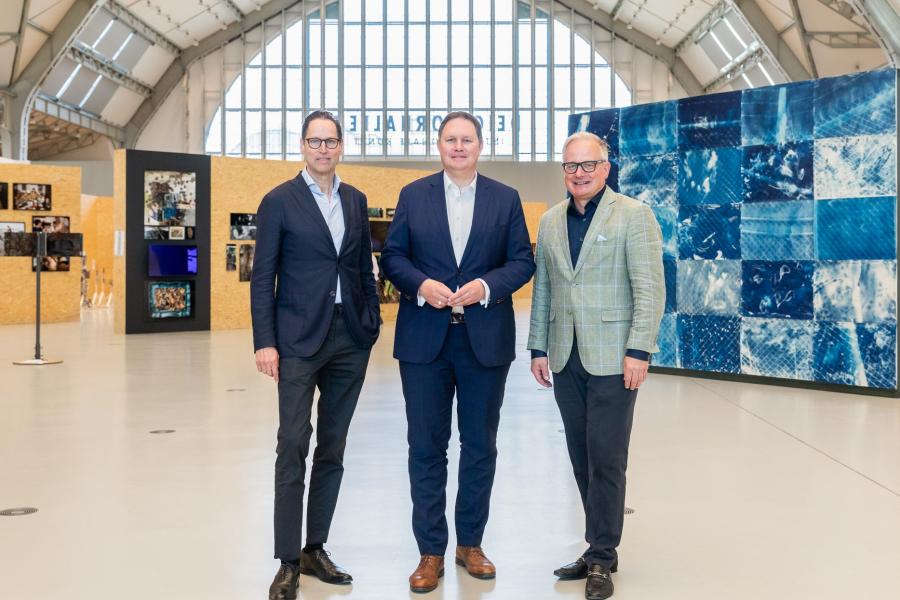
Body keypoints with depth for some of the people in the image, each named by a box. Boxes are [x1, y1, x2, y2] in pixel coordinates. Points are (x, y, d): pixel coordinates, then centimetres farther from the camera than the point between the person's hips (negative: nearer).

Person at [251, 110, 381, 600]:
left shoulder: (355, 200, 11)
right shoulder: (279, 201, -2)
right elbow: (262, 277, -4)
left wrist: (372, 323, 8)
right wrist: (264, 343, -10)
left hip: (350, 340, 5)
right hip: (299, 340, -4)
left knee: (332, 449, 9)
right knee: (293, 446, -6)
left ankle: (315, 550, 21)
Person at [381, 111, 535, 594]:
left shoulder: (506, 199, 5)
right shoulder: (413, 195, 5)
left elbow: (522, 261, 2)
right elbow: (392, 256, 3)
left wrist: (486, 286, -15)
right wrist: (420, 285, -15)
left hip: (485, 338, 1)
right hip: (425, 338, 0)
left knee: (480, 445, 10)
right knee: (426, 447, 4)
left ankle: (470, 543, 26)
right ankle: (431, 551, 16)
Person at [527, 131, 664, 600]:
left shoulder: (633, 215, -3)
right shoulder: (550, 221, 13)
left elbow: (650, 288, -9)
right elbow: (542, 289, 14)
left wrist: (639, 351, -15)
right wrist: (538, 348, 10)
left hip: (611, 359, -5)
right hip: (565, 360, 5)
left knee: (606, 460, -1)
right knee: (581, 459, 10)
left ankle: (601, 559, 10)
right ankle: (600, 549, 22)